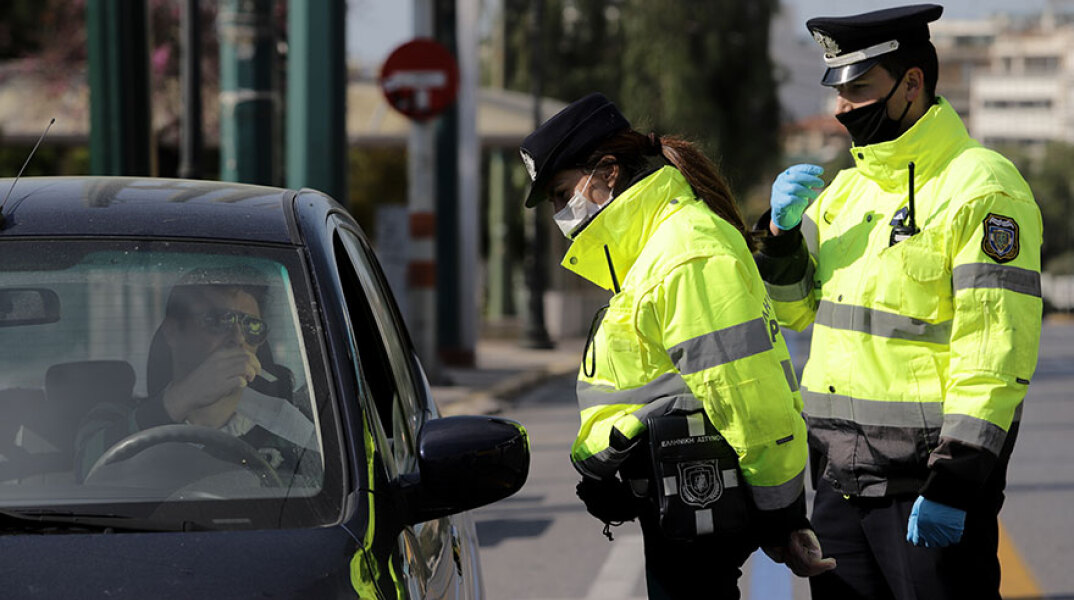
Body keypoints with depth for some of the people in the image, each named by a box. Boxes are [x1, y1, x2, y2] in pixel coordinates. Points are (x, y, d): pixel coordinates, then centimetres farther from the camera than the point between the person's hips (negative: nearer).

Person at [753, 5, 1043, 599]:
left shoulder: (980, 188, -11)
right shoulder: (846, 187, 15)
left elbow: (996, 353, -17)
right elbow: (795, 307, 20)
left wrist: (955, 481, -21)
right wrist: (783, 229, 0)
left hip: (927, 477, -8)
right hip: (840, 478, 8)